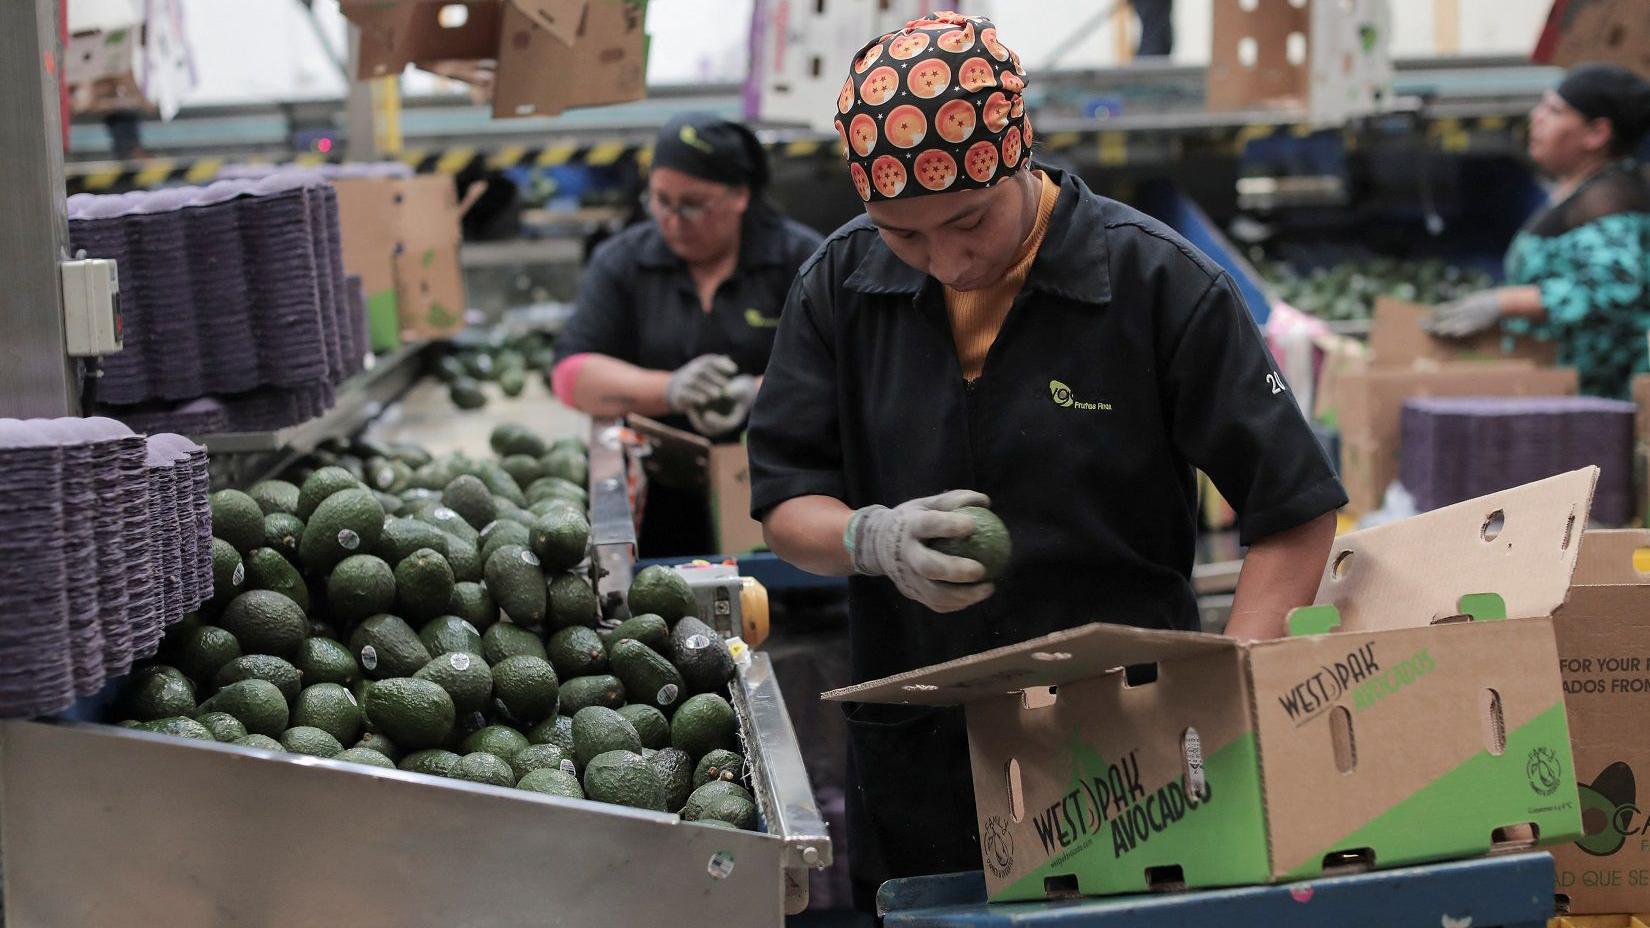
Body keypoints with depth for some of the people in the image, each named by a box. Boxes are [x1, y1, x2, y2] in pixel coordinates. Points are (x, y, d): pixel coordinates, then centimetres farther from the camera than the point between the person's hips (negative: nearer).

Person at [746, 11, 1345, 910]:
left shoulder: (1159, 281, -11)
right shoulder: (842, 283, -1)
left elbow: (1295, 511, -9)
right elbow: (785, 506, 3)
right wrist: (874, 540, -19)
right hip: (912, 766, 3)